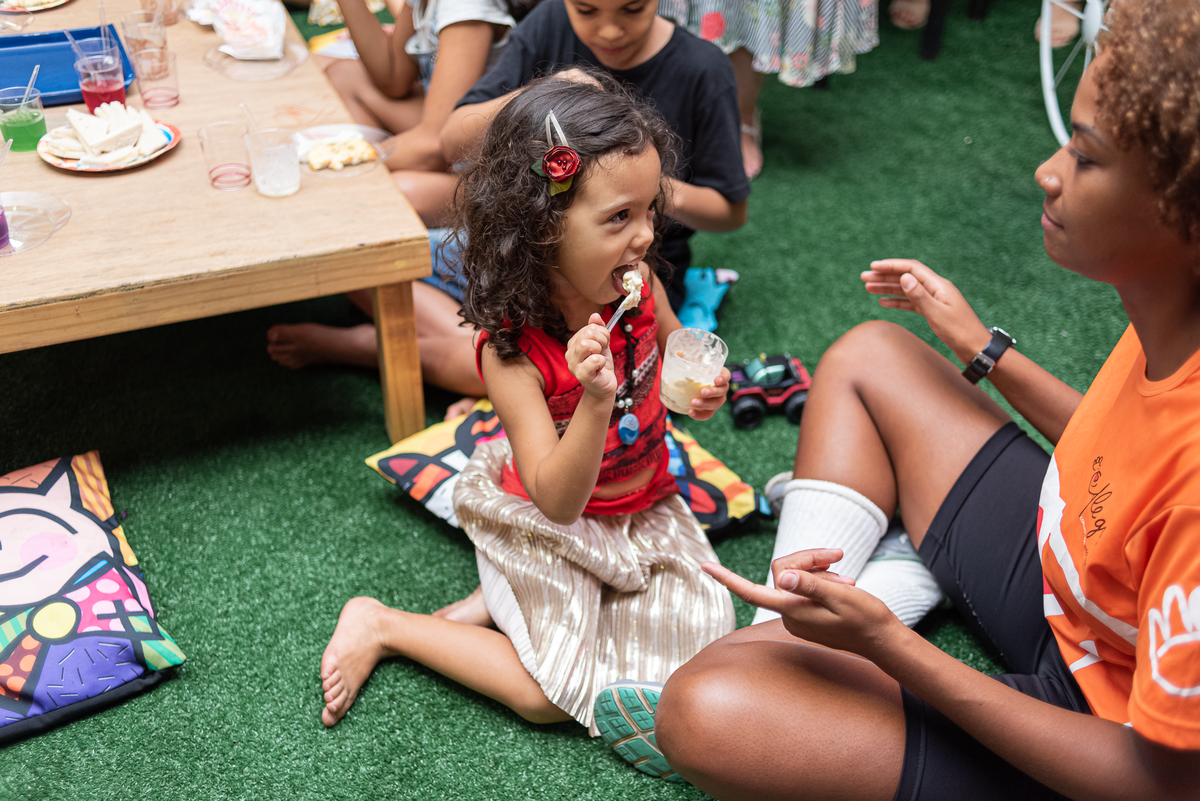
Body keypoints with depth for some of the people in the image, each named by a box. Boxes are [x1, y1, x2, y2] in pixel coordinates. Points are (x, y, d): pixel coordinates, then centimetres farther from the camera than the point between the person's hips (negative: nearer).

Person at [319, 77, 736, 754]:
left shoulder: (640, 287, -16)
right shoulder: (512, 349, -32)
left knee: (698, 630, 2)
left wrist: (701, 391, -15)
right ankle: (383, 626, 13)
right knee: (551, 694, -4)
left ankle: (504, 600, 11)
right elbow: (558, 501, -33)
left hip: (643, 505, 6)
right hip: (545, 521, -6)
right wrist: (596, 400, -49)